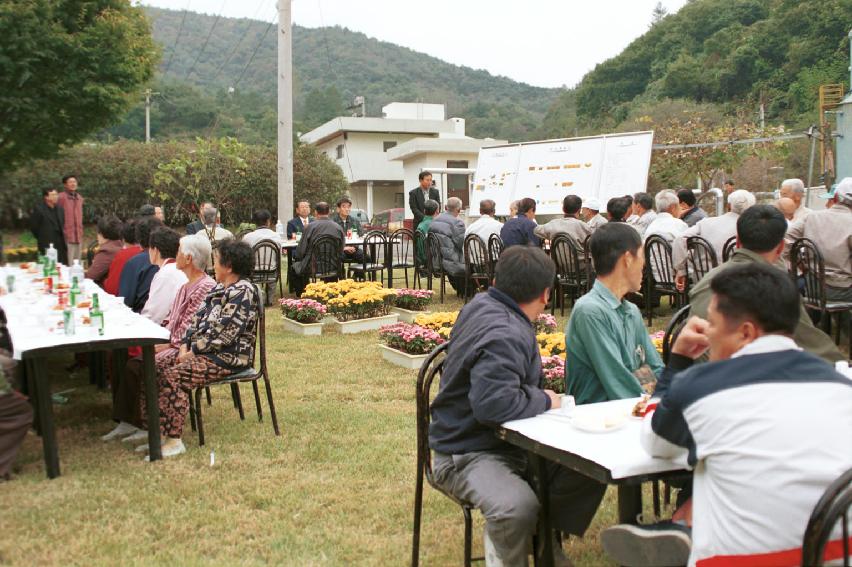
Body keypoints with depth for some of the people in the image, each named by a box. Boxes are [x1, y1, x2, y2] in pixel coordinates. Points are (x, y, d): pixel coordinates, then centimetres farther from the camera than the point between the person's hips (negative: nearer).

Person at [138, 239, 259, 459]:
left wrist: (193, 351, -14)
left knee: (172, 375, -25)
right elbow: (198, 319, 14)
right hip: (202, 351, 10)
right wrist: (185, 346, 0)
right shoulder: (219, 289, 17)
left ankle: (174, 441, -20)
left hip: (229, 357, -10)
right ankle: (157, 431, -2)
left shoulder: (243, 292, -15)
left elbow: (223, 333, -20)